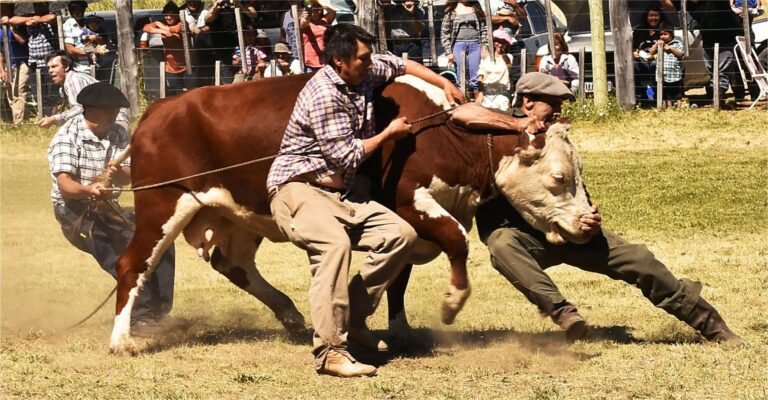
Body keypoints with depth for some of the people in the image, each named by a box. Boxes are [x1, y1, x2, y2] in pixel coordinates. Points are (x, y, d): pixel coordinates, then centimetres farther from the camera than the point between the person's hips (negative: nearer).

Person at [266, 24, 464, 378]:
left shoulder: (366, 72, 6)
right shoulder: (324, 94, -19)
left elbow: (402, 65, 28)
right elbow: (347, 156, -17)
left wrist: (444, 83, 22)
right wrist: (389, 134, -3)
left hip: (340, 193, 9)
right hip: (299, 189, -9)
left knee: (400, 234, -3)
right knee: (334, 243, -36)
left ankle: (352, 318, 7)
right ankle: (330, 351, -39)